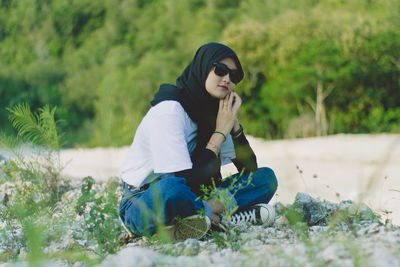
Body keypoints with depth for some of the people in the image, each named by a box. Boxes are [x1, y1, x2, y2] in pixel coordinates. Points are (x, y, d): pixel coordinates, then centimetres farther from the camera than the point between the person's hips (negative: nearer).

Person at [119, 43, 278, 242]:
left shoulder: (214, 112, 5)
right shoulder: (169, 109, -19)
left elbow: (250, 169, 5)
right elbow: (188, 181, -25)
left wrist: (234, 123, -8)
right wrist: (220, 132, -16)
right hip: (142, 202, -7)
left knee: (266, 177, -5)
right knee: (172, 188, -43)